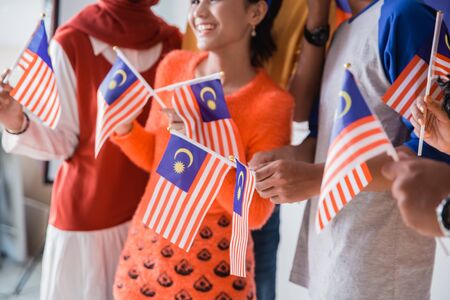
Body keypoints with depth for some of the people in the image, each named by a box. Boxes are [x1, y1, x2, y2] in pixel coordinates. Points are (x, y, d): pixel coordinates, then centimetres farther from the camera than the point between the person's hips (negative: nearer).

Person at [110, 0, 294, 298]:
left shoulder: (271, 102, -17)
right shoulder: (174, 66, -2)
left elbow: (255, 214, -17)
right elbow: (153, 157, 8)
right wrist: (124, 126, -10)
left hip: (211, 261, -4)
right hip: (147, 241, 5)